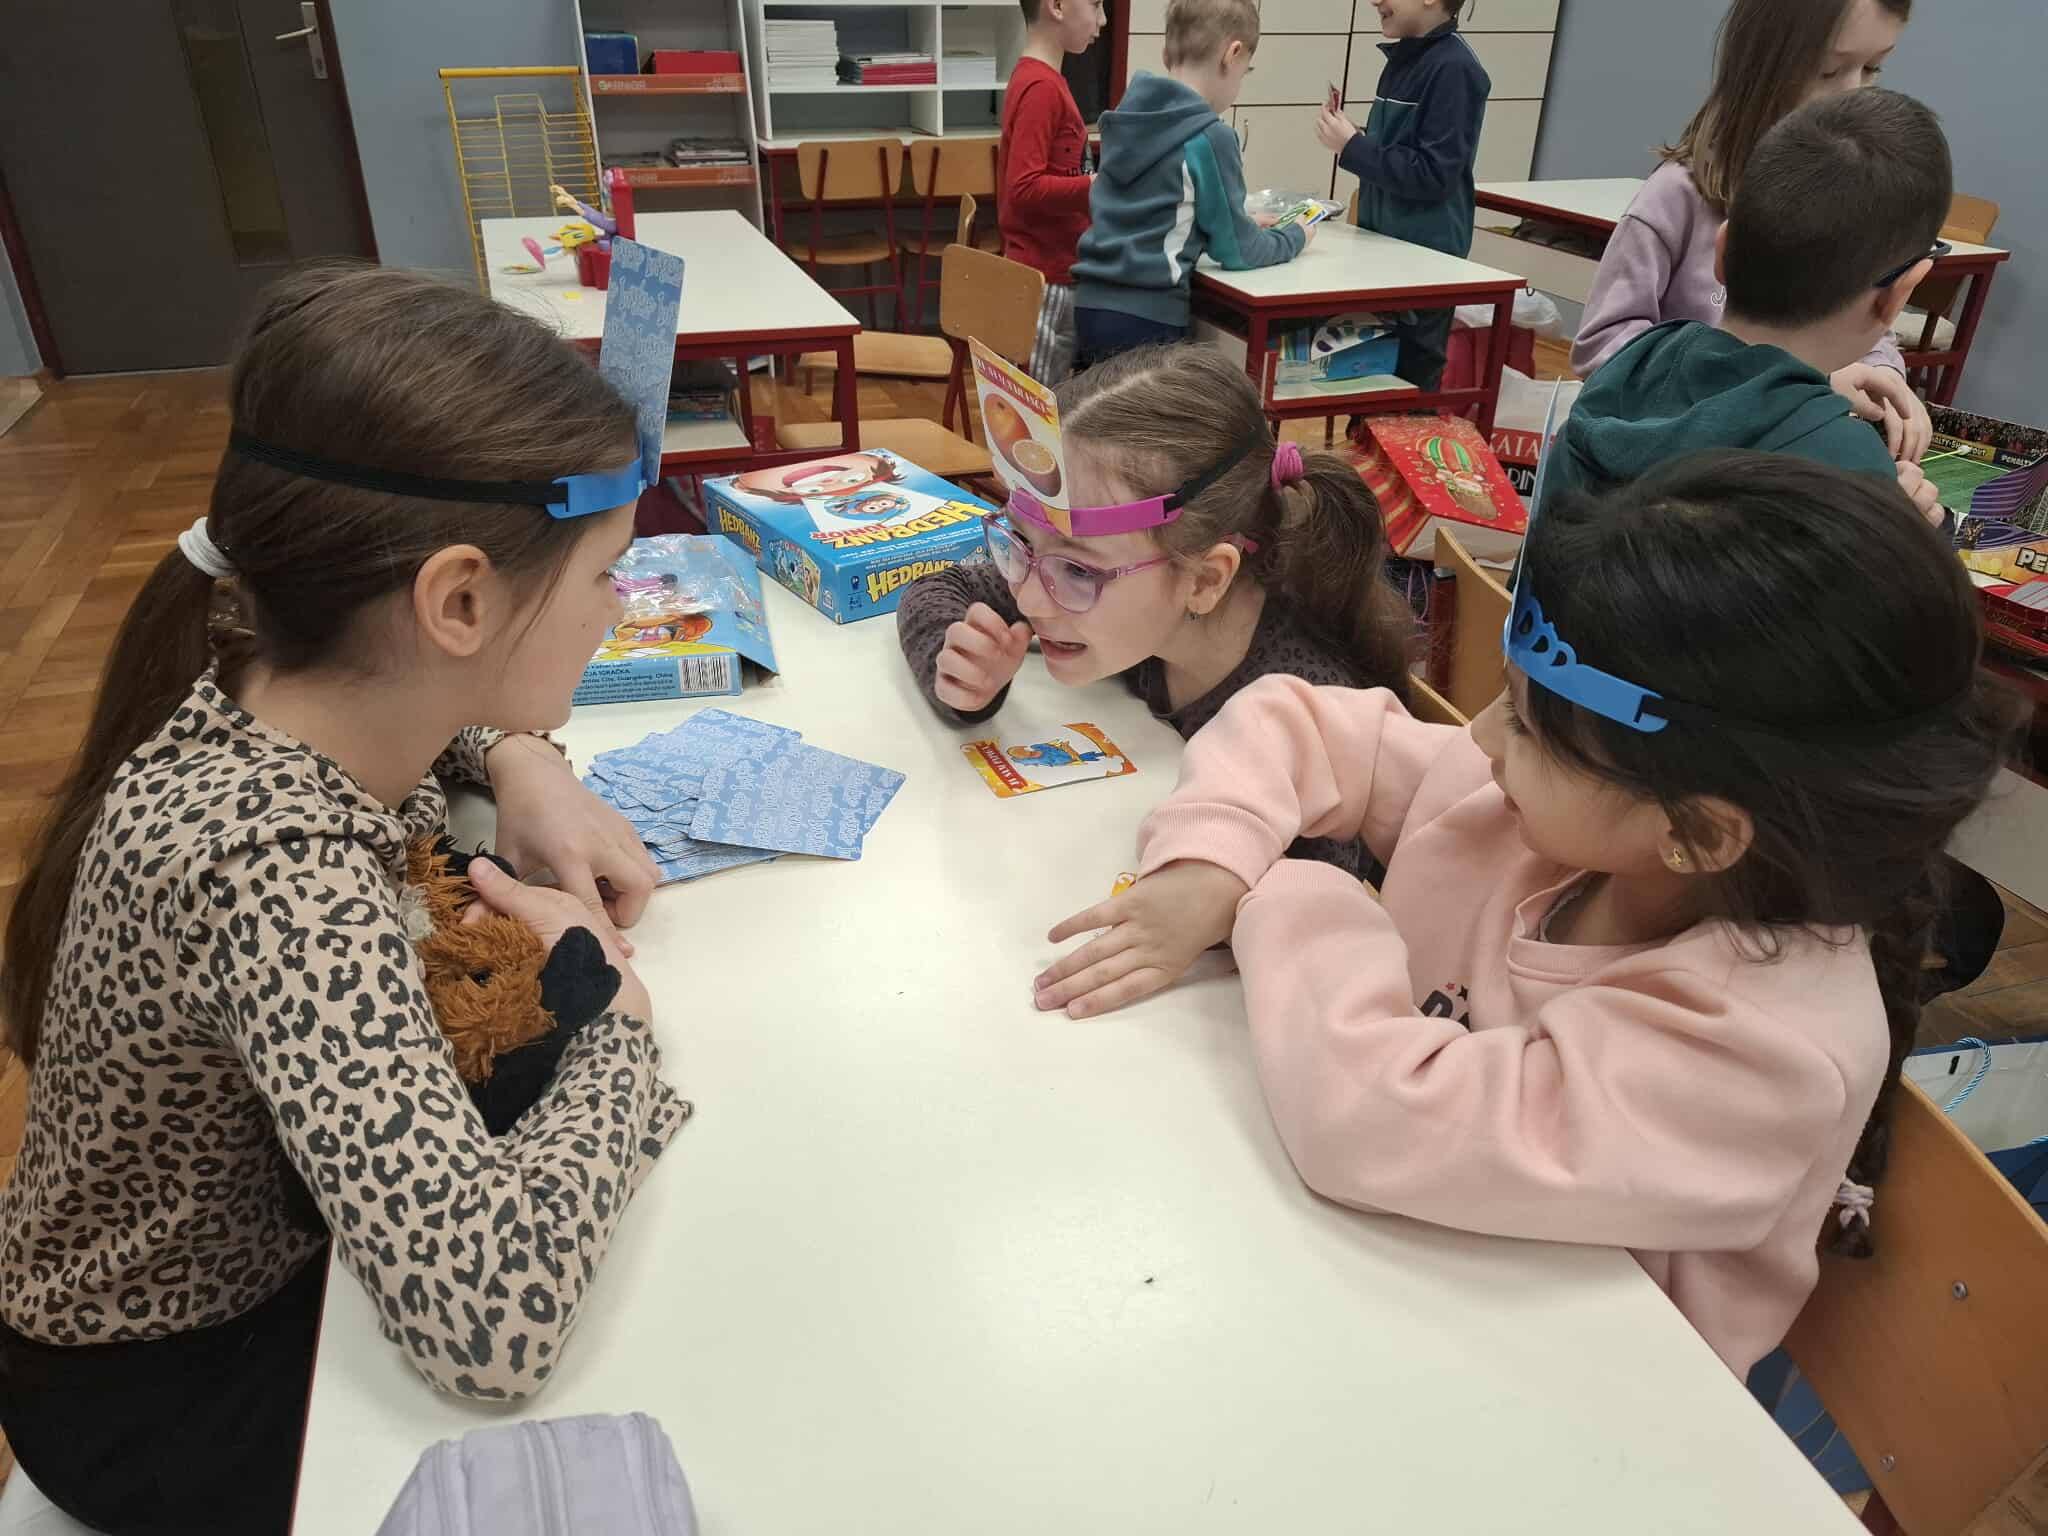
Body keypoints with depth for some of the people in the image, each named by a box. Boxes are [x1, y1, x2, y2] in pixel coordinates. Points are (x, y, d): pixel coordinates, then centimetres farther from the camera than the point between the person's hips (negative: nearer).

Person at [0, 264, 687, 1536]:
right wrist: (611, 1009, -33)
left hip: (265, 1230, 7)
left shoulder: (262, 671, -17)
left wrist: (518, 760, -13)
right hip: (166, 1394, -6)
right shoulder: (277, 875, -41)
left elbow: (430, 709, 8)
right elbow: (489, 1320, -49)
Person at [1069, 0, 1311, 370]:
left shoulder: (1126, 116, 10)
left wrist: (1244, 224, 25)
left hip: (1091, 303, 7)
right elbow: (1237, 250, -4)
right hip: (1147, 317, -7)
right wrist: (1296, 236, 14)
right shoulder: (1210, 137, -11)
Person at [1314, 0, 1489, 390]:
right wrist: (1349, 138, 1)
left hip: (1425, 258, -8)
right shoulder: (1405, 60, 9)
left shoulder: (1453, 68, -16)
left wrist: (1352, 148, -18)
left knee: (1409, 382, 0)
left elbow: (1433, 175, -21)